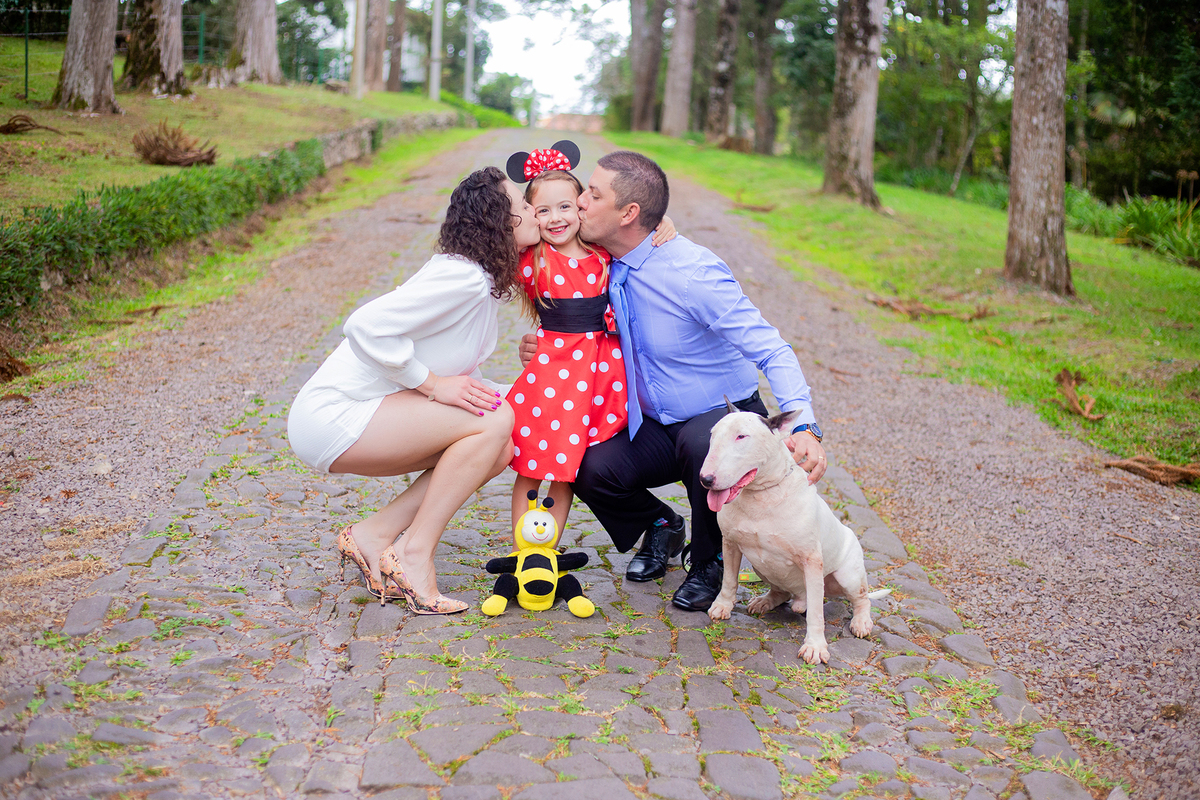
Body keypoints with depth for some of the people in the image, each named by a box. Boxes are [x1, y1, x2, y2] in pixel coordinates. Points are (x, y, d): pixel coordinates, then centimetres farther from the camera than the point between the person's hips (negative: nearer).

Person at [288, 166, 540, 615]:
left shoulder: (481, 280, 11)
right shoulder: (463, 276, -19)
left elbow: (459, 373, 18)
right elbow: (366, 326, -28)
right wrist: (433, 384, -20)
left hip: (359, 415, 9)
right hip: (332, 414, -9)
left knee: (501, 449, 3)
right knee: (494, 422, -17)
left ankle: (374, 534, 5)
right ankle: (413, 555, -9)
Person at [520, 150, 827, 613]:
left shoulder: (692, 271, -24)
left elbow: (771, 350, -27)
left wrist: (804, 425, -42)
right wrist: (543, 349, -9)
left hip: (726, 418, -5)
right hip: (654, 427, 6)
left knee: (702, 444, -40)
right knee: (589, 467, -22)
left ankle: (710, 565, -9)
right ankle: (660, 527, 13)